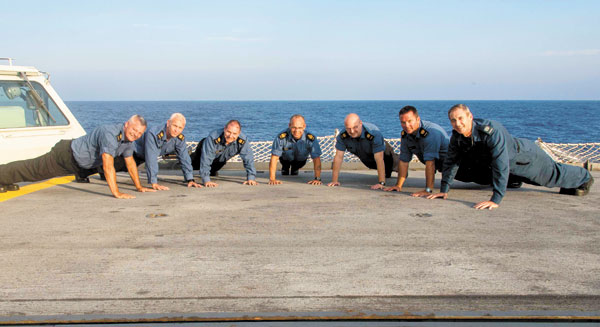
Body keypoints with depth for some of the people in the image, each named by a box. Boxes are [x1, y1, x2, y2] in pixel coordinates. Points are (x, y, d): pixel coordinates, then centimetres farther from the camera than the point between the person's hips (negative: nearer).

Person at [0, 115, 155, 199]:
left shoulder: (128, 138, -9)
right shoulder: (110, 134, -37)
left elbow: (130, 162, 4)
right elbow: (108, 166, -42)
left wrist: (139, 186, 4)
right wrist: (116, 193, -44)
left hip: (83, 164, 8)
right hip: (66, 155, -8)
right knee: (30, 170, 6)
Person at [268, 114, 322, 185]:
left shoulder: (310, 138, -37)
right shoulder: (282, 137, -39)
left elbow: (316, 158, -34)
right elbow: (274, 157, -36)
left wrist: (317, 179, -44)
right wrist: (272, 179, -42)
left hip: (300, 160, 0)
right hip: (286, 158, 0)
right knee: (285, 166, -13)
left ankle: (295, 170, 24)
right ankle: (285, 169, 21)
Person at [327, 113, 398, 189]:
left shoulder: (374, 133, -43)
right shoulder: (342, 136, -32)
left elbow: (379, 159, -45)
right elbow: (338, 157, -27)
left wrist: (381, 183, -49)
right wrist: (334, 180, -31)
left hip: (383, 153, -3)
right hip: (365, 159, 4)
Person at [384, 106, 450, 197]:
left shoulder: (430, 132, -34)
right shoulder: (405, 134, -11)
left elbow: (430, 162, -38)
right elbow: (403, 160, -5)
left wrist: (428, 190, -40)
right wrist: (398, 185, -8)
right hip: (438, 166, 7)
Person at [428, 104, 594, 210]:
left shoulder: (491, 130, -45)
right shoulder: (457, 136, -24)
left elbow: (501, 166, -49)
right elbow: (451, 162, -11)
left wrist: (495, 200, -52)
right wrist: (444, 190, -14)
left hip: (526, 156, -5)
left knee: (554, 175, 20)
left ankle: (584, 177, 53)